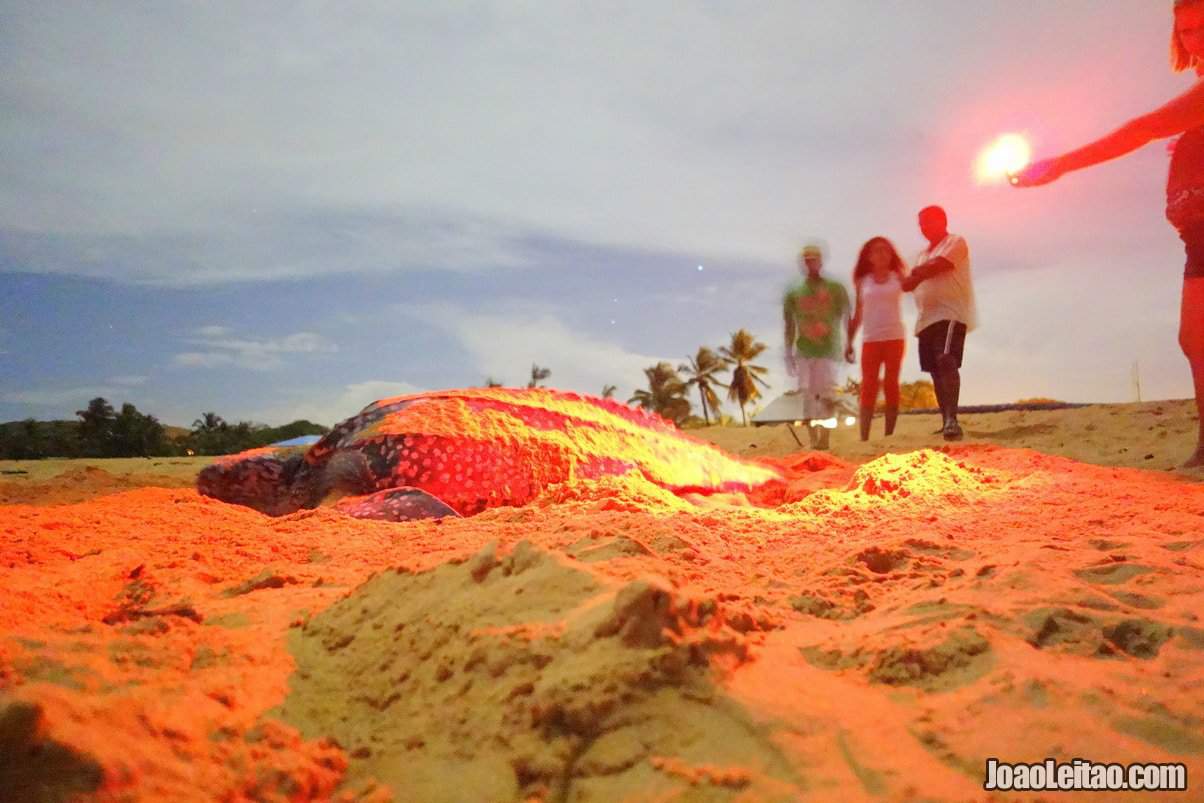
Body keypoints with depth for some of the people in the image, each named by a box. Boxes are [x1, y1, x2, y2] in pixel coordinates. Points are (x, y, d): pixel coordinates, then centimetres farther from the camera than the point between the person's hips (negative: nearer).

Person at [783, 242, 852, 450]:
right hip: (803, 351, 2)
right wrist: (789, 354, 7)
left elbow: (846, 318, 5)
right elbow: (789, 326, 11)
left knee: (827, 394, -9)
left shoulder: (835, 289, 4)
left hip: (828, 349, -2)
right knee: (808, 394, -1)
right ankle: (813, 439, 4)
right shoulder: (794, 294, 8)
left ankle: (824, 436, -7)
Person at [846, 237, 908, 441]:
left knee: (891, 385, 1)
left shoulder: (898, 277, 9)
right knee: (868, 387, -4)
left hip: (894, 337, 0)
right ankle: (864, 437, -5)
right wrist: (849, 341, 5)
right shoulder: (863, 281, 9)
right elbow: (858, 313, 10)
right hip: (870, 339, 0)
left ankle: (889, 435, 4)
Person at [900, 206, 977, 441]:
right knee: (936, 370, 6)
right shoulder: (923, 254, 25)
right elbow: (912, 281, 16)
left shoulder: (956, 242, 2)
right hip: (926, 318, 8)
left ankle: (951, 419, -32)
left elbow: (937, 266, -13)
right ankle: (946, 423, 11)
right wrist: (913, 277, -6)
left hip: (951, 314, -8)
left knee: (946, 362, -24)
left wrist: (916, 274, 3)